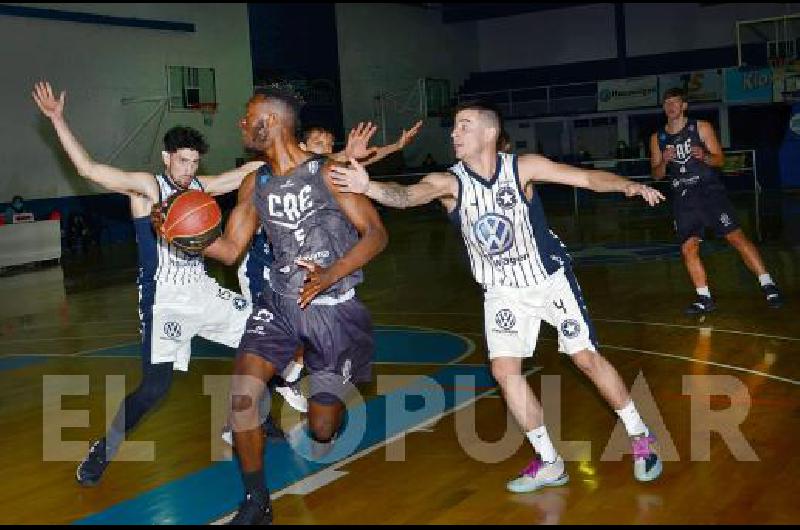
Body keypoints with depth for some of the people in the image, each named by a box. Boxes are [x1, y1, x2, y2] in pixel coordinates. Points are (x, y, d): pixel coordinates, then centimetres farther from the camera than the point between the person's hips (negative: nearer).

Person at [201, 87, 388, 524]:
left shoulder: (328, 173, -11)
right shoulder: (255, 184, 6)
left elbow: (376, 234, -11)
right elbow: (230, 249, 8)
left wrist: (331, 275, -26)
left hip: (334, 310, -4)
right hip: (279, 305, 4)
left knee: (321, 431, 4)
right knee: (242, 395, -19)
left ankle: (334, 400, 43)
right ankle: (256, 503, -1)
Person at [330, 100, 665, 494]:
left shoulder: (523, 168, -16)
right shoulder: (448, 182, -15)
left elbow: (586, 177, -15)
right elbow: (408, 195, -33)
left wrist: (627, 186, -33)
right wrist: (368, 187, -53)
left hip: (550, 280, -2)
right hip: (503, 292, 2)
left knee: (587, 358, 2)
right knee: (504, 369, -7)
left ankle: (640, 437, 23)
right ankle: (549, 463, 10)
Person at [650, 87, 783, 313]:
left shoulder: (701, 127, 2)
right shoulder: (657, 139, 9)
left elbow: (720, 159, 0)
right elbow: (657, 174, 11)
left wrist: (704, 157, -21)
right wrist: (665, 162, -10)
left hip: (709, 190, -3)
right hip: (683, 198, 3)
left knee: (736, 236, -12)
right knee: (688, 248, -3)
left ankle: (768, 285, -9)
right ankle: (704, 299, 7)